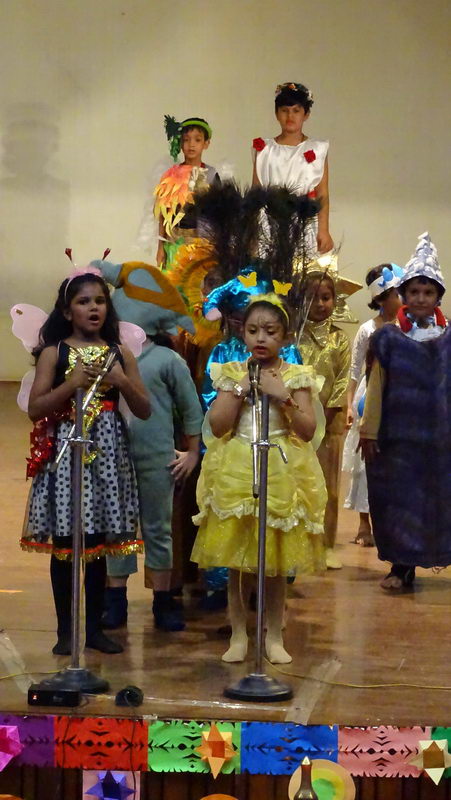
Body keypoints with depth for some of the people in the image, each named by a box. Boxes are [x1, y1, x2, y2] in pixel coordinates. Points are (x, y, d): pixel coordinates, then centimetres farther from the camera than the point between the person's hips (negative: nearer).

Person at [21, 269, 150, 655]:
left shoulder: (120, 352, 8)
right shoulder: (54, 352, 1)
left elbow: (145, 410, 8)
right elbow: (35, 409, -5)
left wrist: (123, 382, -9)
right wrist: (72, 383, -16)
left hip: (107, 451, 2)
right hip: (66, 449, -2)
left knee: (99, 544, 6)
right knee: (64, 545, 0)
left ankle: (94, 627, 16)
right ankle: (66, 630, 10)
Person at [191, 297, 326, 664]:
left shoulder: (296, 376, 2)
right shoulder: (232, 373, 4)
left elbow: (308, 431, -5)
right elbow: (218, 426, -5)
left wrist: (283, 396, -15)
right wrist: (241, 388, -11)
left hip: (281, 474, -1)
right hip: (236, 473, 1)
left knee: (277, 560, 6)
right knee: (236, 561, 5)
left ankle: (274, 636, 17)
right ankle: (239, 634, 17)